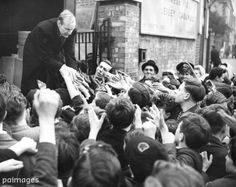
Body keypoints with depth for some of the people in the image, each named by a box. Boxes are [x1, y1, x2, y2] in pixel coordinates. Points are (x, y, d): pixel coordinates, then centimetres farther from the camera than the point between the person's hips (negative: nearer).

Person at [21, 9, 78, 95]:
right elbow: (44, 57, -32)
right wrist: (61, 67, -45)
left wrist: (72, 71, -32)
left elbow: (70, 54, -18)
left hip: (55, 54, 4)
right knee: (32, 91, -2)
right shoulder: (42, 29, -35)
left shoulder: (71, 31, -22)